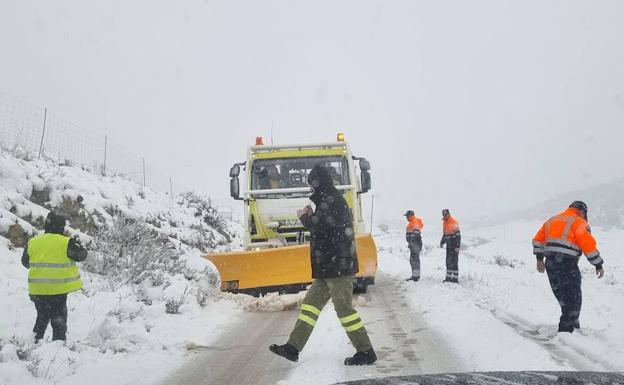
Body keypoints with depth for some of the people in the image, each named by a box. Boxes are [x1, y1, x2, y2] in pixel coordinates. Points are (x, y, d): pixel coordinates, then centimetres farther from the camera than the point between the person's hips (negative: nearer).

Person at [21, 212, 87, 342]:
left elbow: (25, 262, 14)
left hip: (38, 289, 4)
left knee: (42, 317, 21)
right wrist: (79, 246, 18)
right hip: (59, 288, -4)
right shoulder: (66, 243, -12)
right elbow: (81, 255, -2)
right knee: (59, 317, 7)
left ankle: (35, 341, 22)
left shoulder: (32, 242, 2)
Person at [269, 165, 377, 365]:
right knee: (311, 303, 11)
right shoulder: (332, 200, 19)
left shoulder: (331, 200, -13)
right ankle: (293, 347, 15)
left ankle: (366, 352, 0)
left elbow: (319, 226, -21)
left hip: (338, 265, -11)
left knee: (344, 308, -7)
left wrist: (304, 217, -3)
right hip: (329, 266, 11)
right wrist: (311, 216, 10)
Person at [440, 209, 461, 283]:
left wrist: (457, 246, -22)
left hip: (454, 245, -8)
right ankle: (448, 277, 14)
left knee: (454, 262, -7)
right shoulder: (444, 223, 11)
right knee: (448, 261, 9)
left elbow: (458, 235, -18)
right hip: (449, 245, 8)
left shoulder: (454, 222, -14)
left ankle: (455, 278, -3)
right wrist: (442, 242, 10)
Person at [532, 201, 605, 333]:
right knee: (574, 299, 0)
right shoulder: (579, 223, 0)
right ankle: (566, 330, -6)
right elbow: (588, 245, -9)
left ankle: (572, 324, 23)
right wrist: (598, 265, -5)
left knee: (564, 298, 16)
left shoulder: (552, 220, 21)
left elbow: (538, 239, 17)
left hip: (550, 264, 7)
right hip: (567, 265, -7)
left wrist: (539, 258, 18)